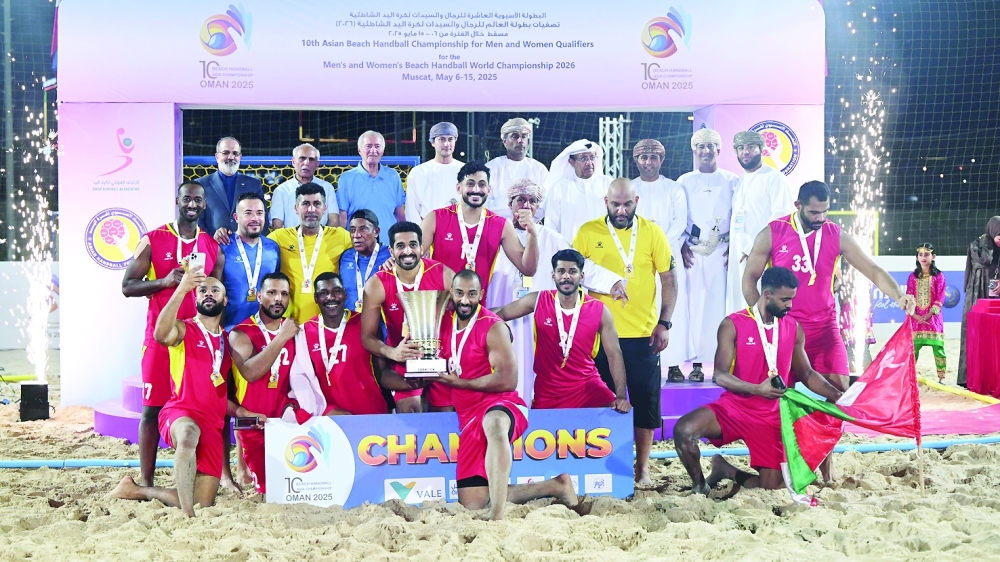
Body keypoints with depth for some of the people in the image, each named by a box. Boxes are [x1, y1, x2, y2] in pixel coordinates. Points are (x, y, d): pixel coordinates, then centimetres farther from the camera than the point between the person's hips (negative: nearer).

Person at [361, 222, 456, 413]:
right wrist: (392, 353, -29)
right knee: (407, 413, -17)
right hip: (403, 358, -1)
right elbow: (367, 336, -8)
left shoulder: (443, 275, -13)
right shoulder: (377, 285, -12)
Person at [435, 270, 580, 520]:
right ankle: (555, 486, 13)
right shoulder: (445, 322, 11)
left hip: (501, 406, -7)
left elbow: (507, 380, -18)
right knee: (472, 504, 1)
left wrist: (459, 382, -12)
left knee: (493, 422, -46)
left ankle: (497, 517, -49)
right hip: (469, 417, 7)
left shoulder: (493, 327, -9)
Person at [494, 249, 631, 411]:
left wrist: (621, 396, -13)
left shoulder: (599, 310, -4)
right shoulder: (538, 301, -4)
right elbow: (500, 315, 5)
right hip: (547, 391, 1)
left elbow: (614, 354, -4)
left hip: (588, 387, 0)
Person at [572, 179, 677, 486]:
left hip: (643, 333, 0)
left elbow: (669, 280, 4)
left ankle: (642, 467, 20)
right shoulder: (587, 232, -1)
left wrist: (664, 323, -4)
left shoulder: (653, 232, 0)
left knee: (646, 400, 6)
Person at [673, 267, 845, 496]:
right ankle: (700, 485, -3)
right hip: (733, 407, -3)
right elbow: (719, 375, -15)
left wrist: (837, 396, -3)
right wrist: (757, 389, -30)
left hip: (771, 417, 4)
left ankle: (725, 469, 26)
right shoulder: (733, 325, -9)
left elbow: (807, 374, 12)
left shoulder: (794, 329, 5)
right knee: (684, 430, -30)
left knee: (771, 488, -3)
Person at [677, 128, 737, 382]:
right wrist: (681, 246, -3)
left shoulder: (731, 181, 10)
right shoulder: (684, 182, 12)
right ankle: (697, 363, -1)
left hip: (723, 253, 0)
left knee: (721, 303, -6)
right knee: (694, 304, -5)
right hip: (693, 253, 1)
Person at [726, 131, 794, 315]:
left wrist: (754, 248, -16)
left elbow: (781, 217, -12)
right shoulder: (738, 181, 19)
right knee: (738, 310, 5)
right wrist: (731, 248, 9)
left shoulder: (774, 177, -3)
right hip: (738, 257, 7)